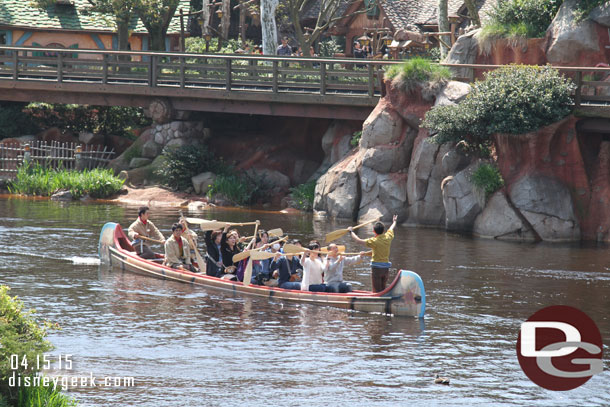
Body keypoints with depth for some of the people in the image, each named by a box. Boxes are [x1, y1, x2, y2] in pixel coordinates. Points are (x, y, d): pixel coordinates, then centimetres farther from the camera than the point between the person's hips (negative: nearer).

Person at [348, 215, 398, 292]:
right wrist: (394, 221, 46)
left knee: (377, 291, -4)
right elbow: (391, 228, 24)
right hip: (386, 268, 6)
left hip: (376, 268, -6)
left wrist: (351, 231, 3)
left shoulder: (374, 241, -15)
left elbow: (359, 240, -13)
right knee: (383, 290, 14)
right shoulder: (388, 237, 1)